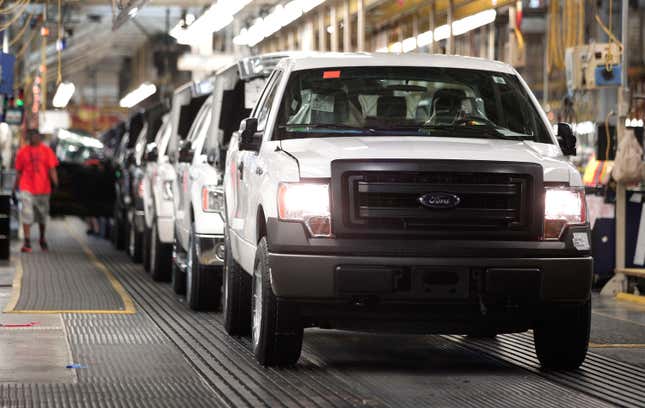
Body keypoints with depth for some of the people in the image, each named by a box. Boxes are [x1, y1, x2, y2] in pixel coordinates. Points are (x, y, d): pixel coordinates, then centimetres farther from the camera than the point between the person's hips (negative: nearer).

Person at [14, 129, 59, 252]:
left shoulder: (47, 151, 1)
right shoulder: (22, 151, 3)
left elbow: (52, 170, -2)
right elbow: (18, 171, 7)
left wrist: (56, 185, -11)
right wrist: (16, 187, 4)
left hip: (43, 189, 1)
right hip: (27, 189, -1)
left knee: (42, 216, 14)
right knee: (27, 215, -12)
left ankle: (42, 239, 33)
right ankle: (27, 243, -13)